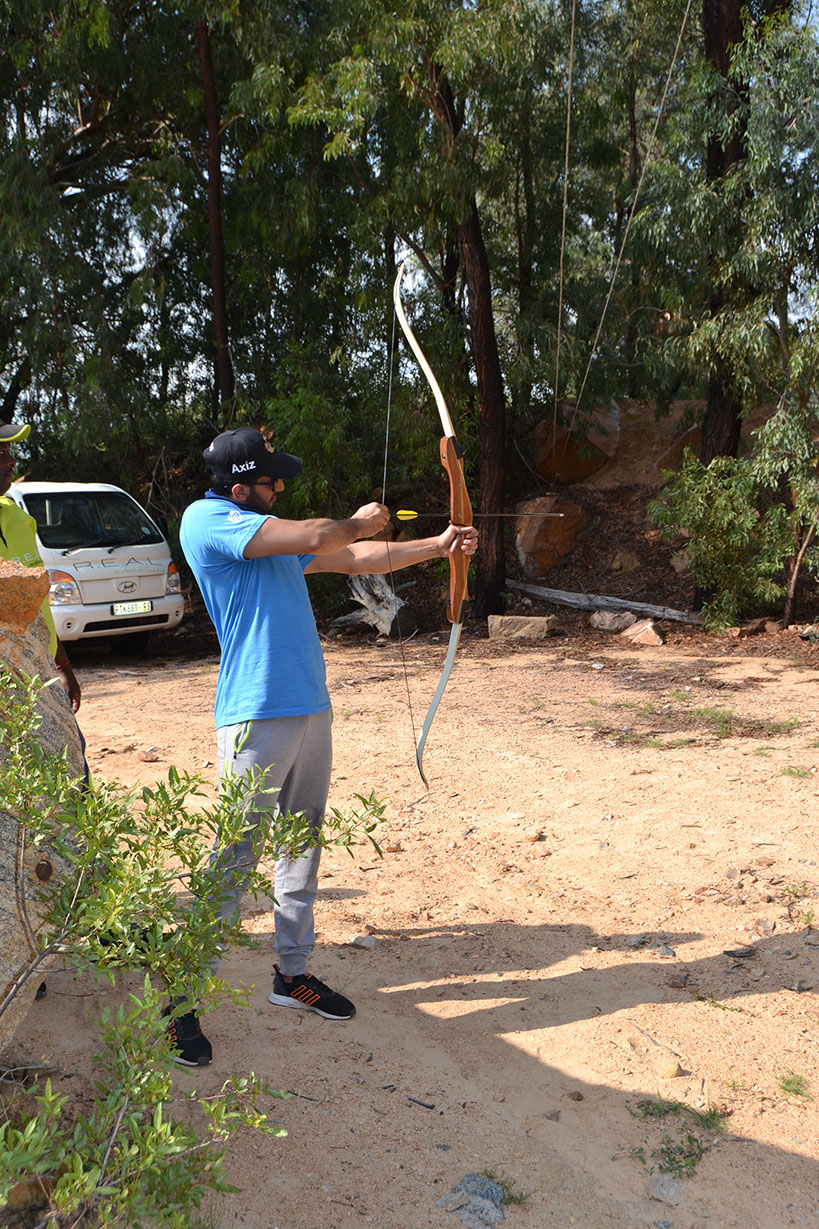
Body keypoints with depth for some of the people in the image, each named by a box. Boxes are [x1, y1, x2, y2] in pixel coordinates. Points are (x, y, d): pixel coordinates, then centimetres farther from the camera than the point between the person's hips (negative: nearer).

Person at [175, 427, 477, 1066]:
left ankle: (293, 972, 29)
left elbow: (354, 558, 22)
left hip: (310, 708, 9)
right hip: (257, 717, -9)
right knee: (234, 857, -5)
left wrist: (438, 544, 19)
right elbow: (315, 539, -18)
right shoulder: (207, 519, -9)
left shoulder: (273, 533, 18)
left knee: (303, 845, 15)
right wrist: (360, 522, 3)